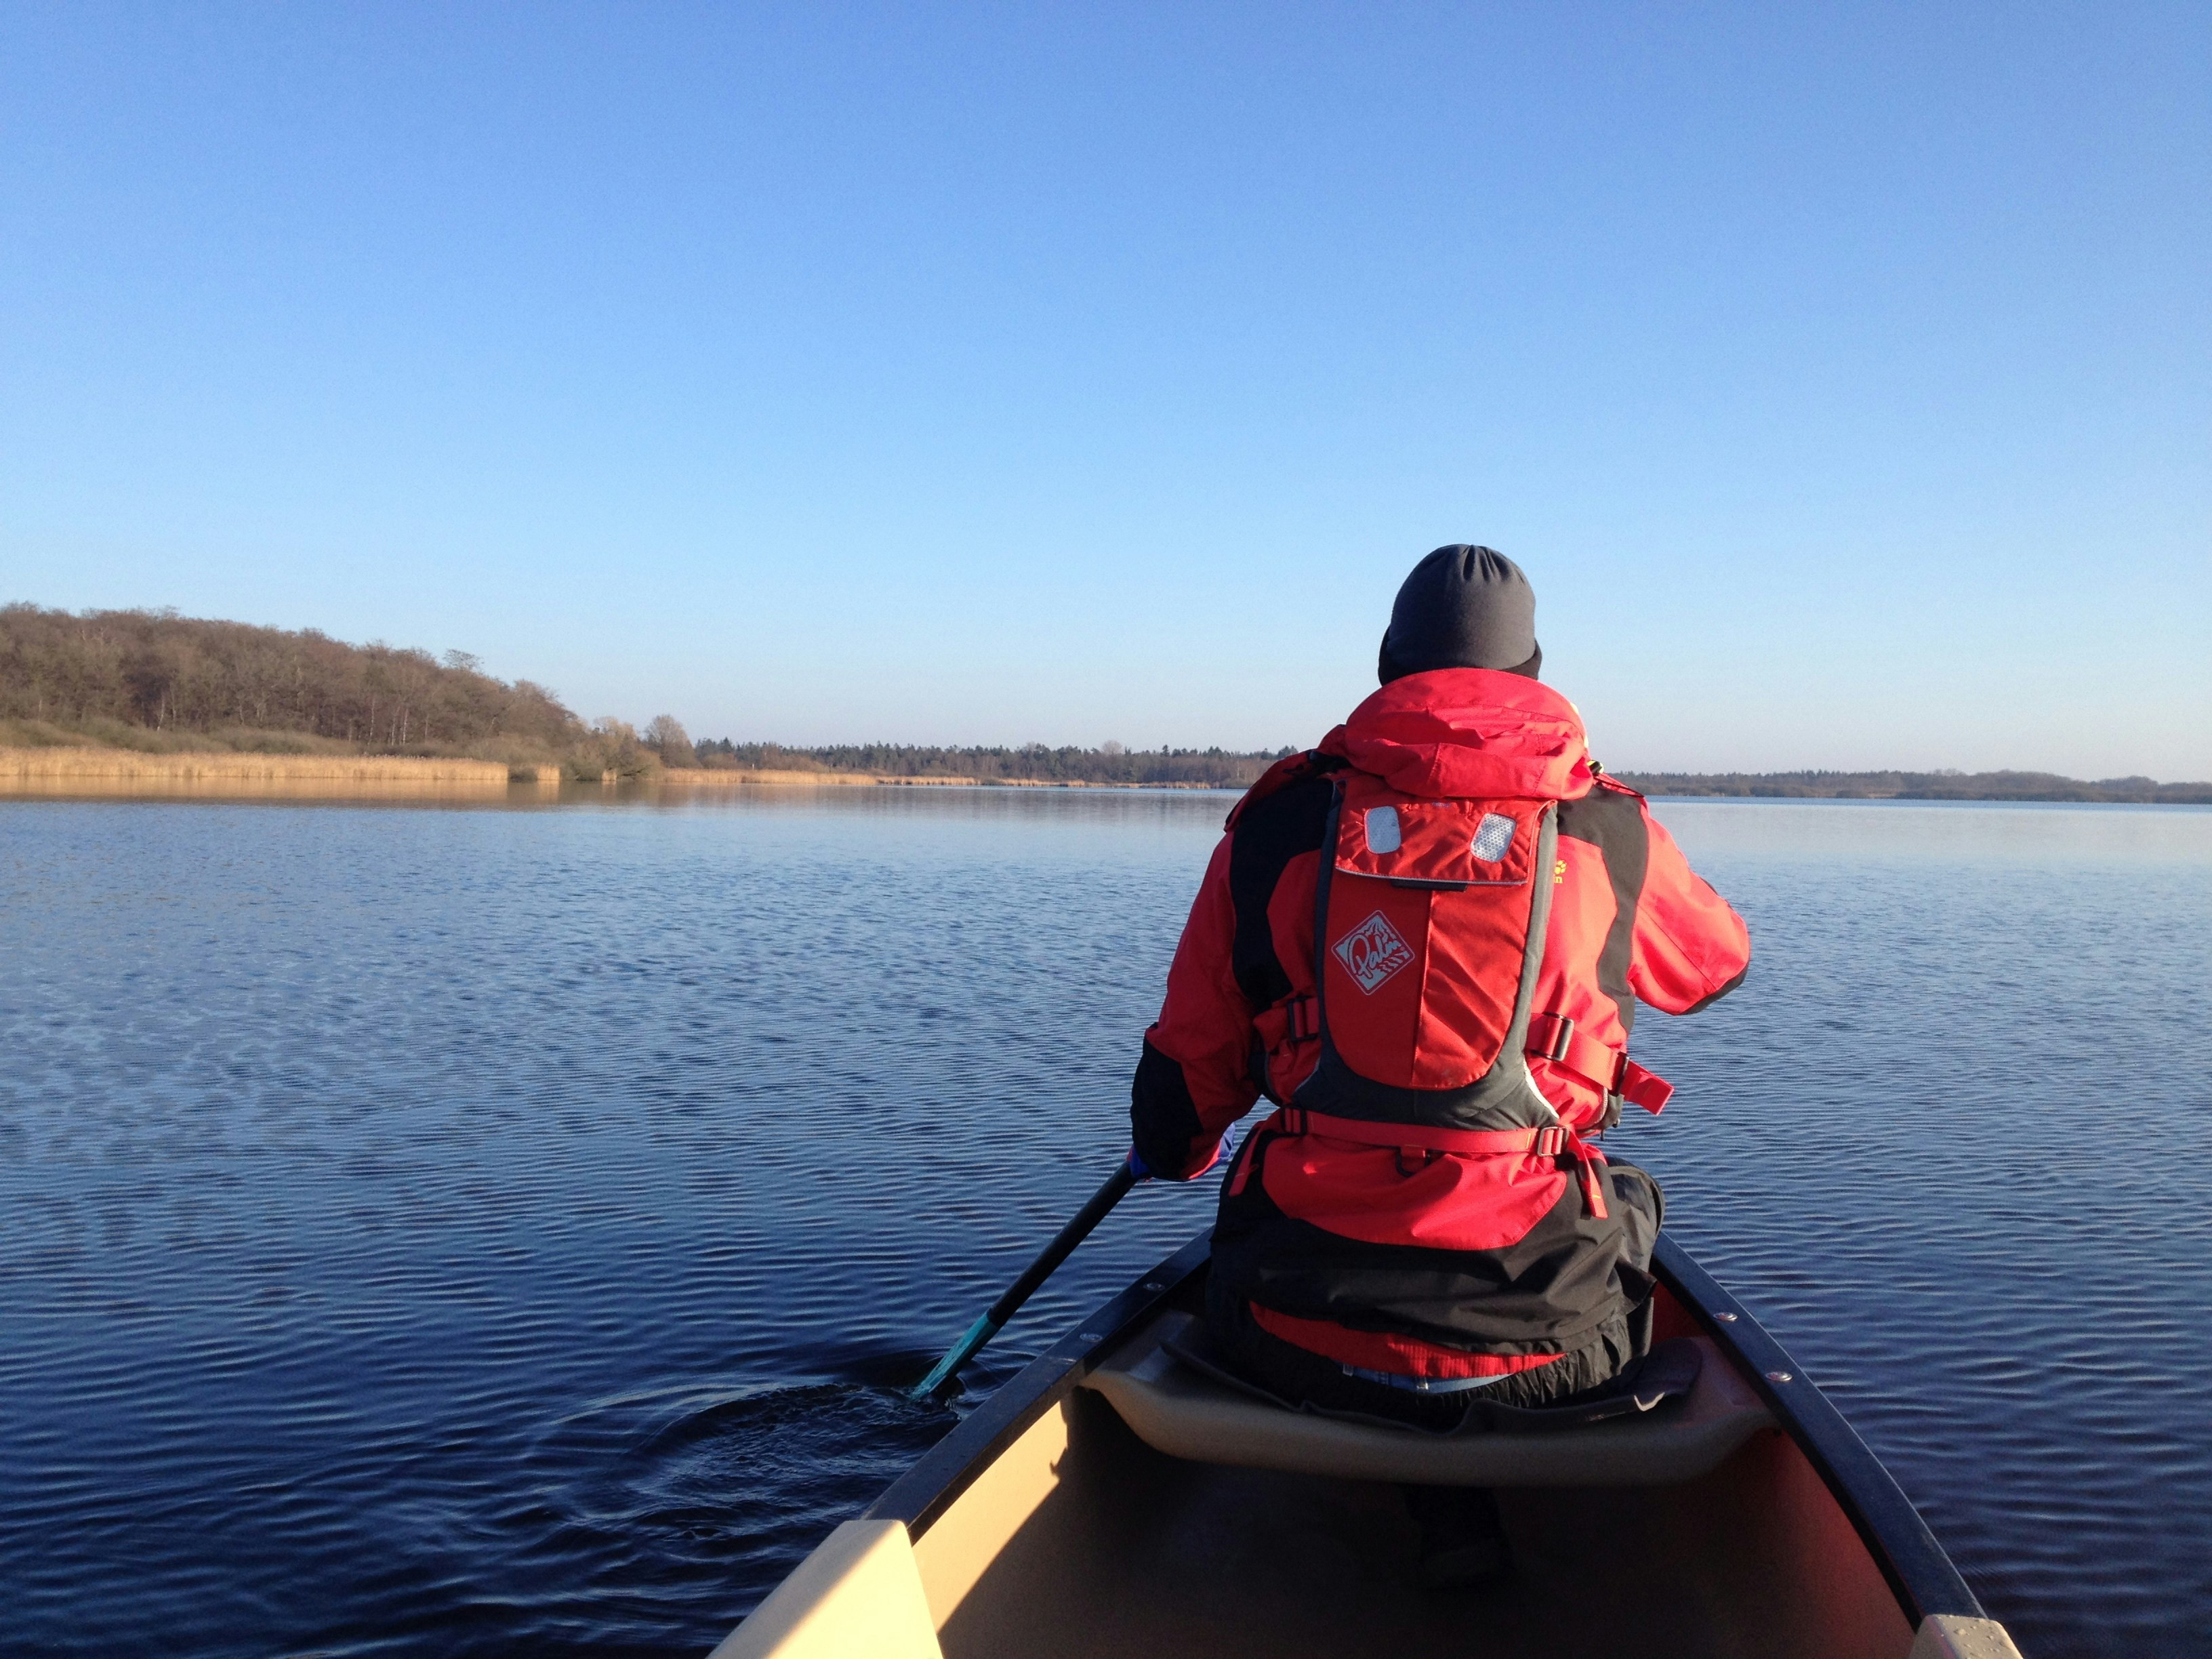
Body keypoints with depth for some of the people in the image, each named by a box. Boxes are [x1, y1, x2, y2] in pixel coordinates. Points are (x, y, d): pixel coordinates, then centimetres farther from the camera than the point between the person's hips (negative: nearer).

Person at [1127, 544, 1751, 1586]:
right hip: (1537, 1344, 0)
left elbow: (1187, 1074, 6)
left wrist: (1168, 1152, 30)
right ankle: (1481, 1492, 13)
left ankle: (1447, 1510, 18)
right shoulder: (1612, 832, -1)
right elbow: (1718, 962, 23)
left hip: (1297, 1339, 1)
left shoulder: (1277, 824, -1)